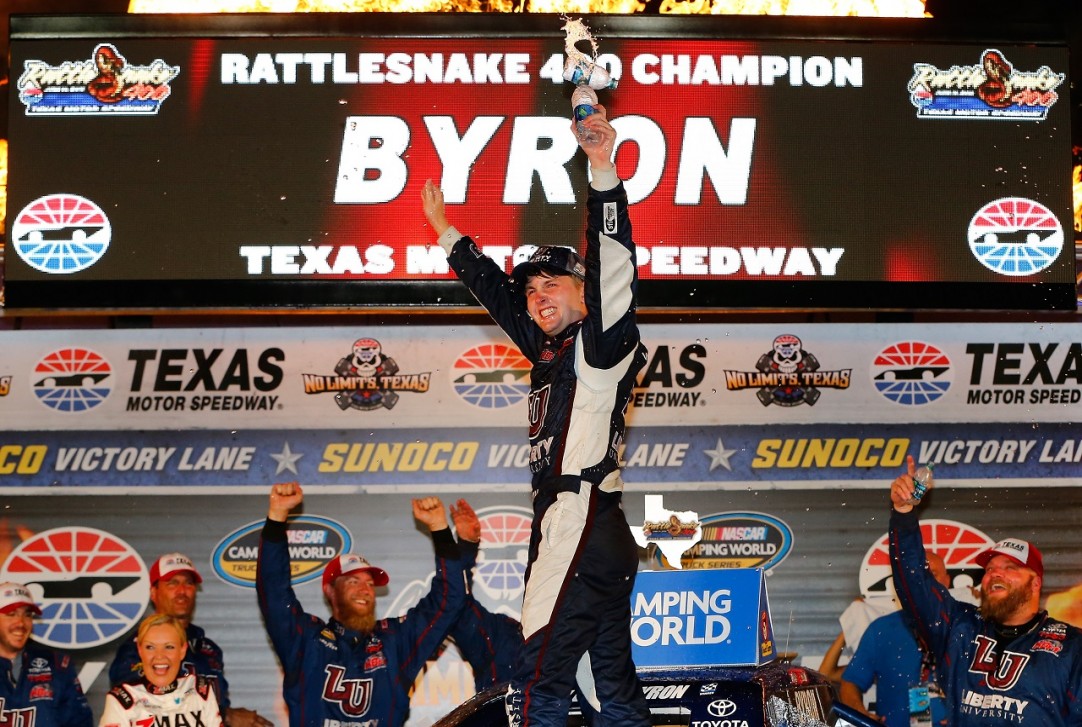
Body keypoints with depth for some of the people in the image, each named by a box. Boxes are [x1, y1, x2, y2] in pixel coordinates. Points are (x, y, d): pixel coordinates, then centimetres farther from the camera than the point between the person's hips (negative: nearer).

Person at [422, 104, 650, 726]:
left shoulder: (601, 344, -3)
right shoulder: (551, 350, 21)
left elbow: (613, 269, -19)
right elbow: (495, 289, 34)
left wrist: (603, 169, -27)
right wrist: (446, 232, 44)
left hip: (582, 528, -10)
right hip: (569, 531, 10)